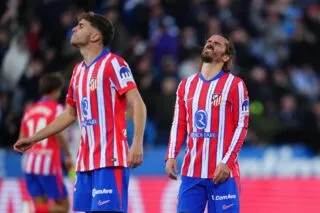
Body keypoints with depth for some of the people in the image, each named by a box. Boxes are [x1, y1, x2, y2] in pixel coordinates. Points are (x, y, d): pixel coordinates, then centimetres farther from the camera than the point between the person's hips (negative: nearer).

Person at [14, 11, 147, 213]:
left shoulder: (113, 63, -7)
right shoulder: (79, 70, 17)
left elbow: (138, 105, -14)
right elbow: (69, 115, 26)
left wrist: (137, 144, -25)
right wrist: (32, 139, 25)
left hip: (110, 160, -8)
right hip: (85, 161, 8)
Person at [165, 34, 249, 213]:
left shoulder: (234, 85, -1)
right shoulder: (187, 84, 15)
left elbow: (241, 126, -5)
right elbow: (179, 125, 15)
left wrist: (227, 162, -14)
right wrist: (171, 156, 1)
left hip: (222, 172, -5)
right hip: (191, 172, 5)